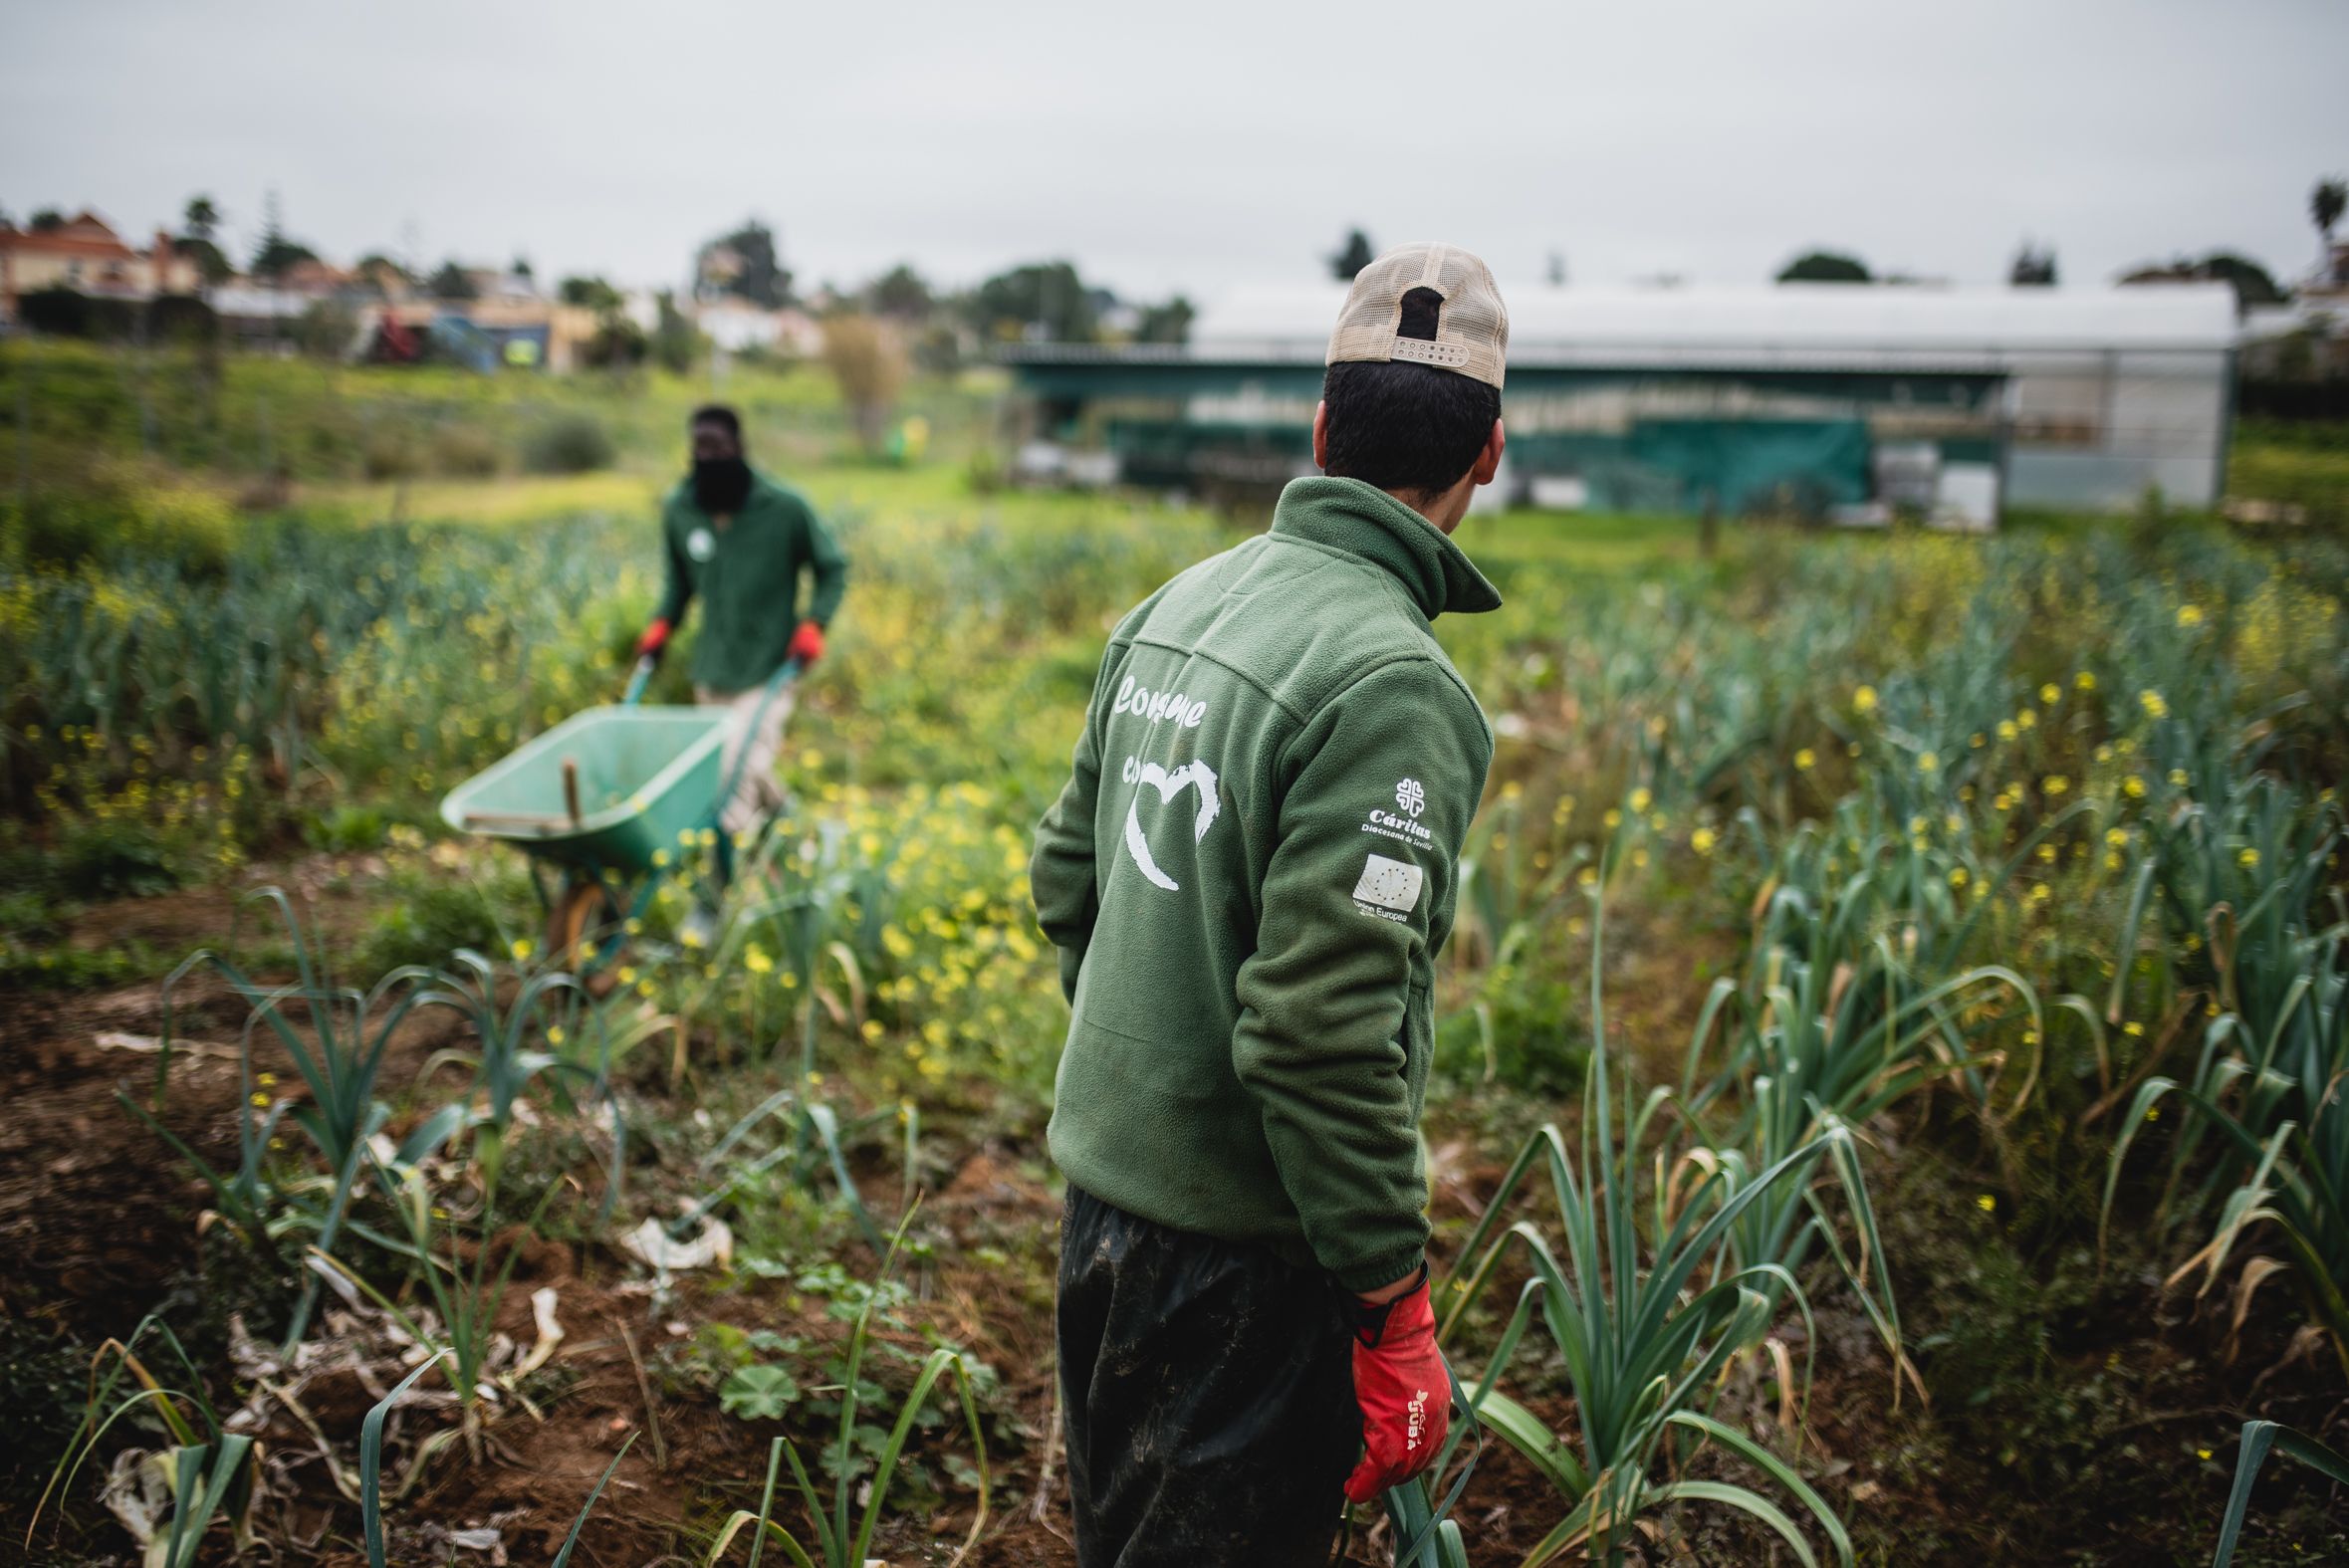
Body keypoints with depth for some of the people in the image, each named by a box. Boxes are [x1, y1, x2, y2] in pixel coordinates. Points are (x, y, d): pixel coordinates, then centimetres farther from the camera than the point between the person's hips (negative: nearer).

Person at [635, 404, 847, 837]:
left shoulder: (785, 508, -9)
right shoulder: (678, 510, 2)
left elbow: (832, 569, 2)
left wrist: (813, 623, -12)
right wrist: (662, 623, 3)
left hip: (767, 674, -4)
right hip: (711, 675, 5)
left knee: (738, 773, -16)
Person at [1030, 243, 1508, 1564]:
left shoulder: (1180, 605, 3)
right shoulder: (1389, 680, -23)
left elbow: (1068, 876, 11)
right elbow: (1325, 1033, -27)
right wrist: (1397, 1316, -17)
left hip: (1102, 1182, 8)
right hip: (1240, 1246, -8)